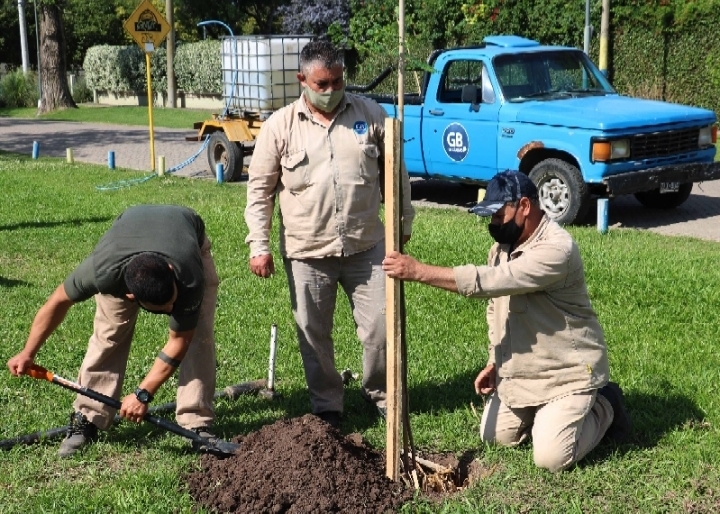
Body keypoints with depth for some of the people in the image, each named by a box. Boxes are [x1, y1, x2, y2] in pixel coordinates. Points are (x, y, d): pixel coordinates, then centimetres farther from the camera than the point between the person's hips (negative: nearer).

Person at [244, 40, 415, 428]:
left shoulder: (370, 114, 2)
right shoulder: (280, 126, -2)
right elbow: (260, 188, 1)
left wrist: (404, 222, 11)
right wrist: (259, 245, -5)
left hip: (365, 246, 1)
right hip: (306, 252, -1)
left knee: (380, 327, 4)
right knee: (314, 336, 9)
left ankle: (380, 395, 27)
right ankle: (326, 406, 27)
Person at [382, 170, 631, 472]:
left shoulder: (556, 249, -28)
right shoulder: (503, 246, 2)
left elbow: (488, 281, -36)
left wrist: (419, 272, -37)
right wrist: (494, 363, 6)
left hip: (565, 371, -8)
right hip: (517, 370, 9)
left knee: (551, 457, -15)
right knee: (495, 436, 12)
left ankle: (603, 408, 11)